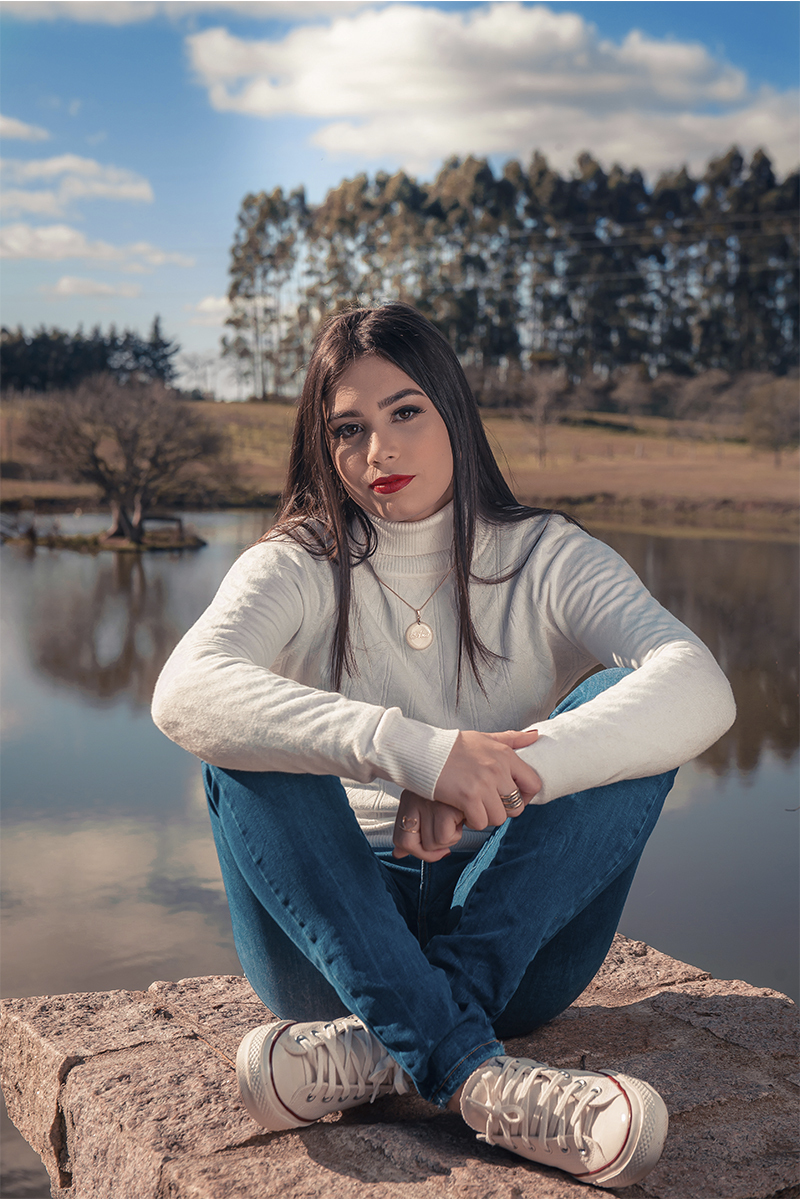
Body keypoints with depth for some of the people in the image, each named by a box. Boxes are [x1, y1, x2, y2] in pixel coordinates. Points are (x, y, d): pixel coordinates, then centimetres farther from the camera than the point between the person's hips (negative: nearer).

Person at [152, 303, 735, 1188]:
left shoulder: (545, 559, 1)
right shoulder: (296, 570, 0)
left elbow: (699, 688, -20)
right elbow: (184, 693, -24)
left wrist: (504, 773, -35)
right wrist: (412, 749, -38)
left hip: (514, 931, 0)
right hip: (333, 934, 0)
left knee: (626, 711, -22)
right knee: (246, 735, -25)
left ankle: (389, 1043, -32)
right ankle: (472, 1077, -39)